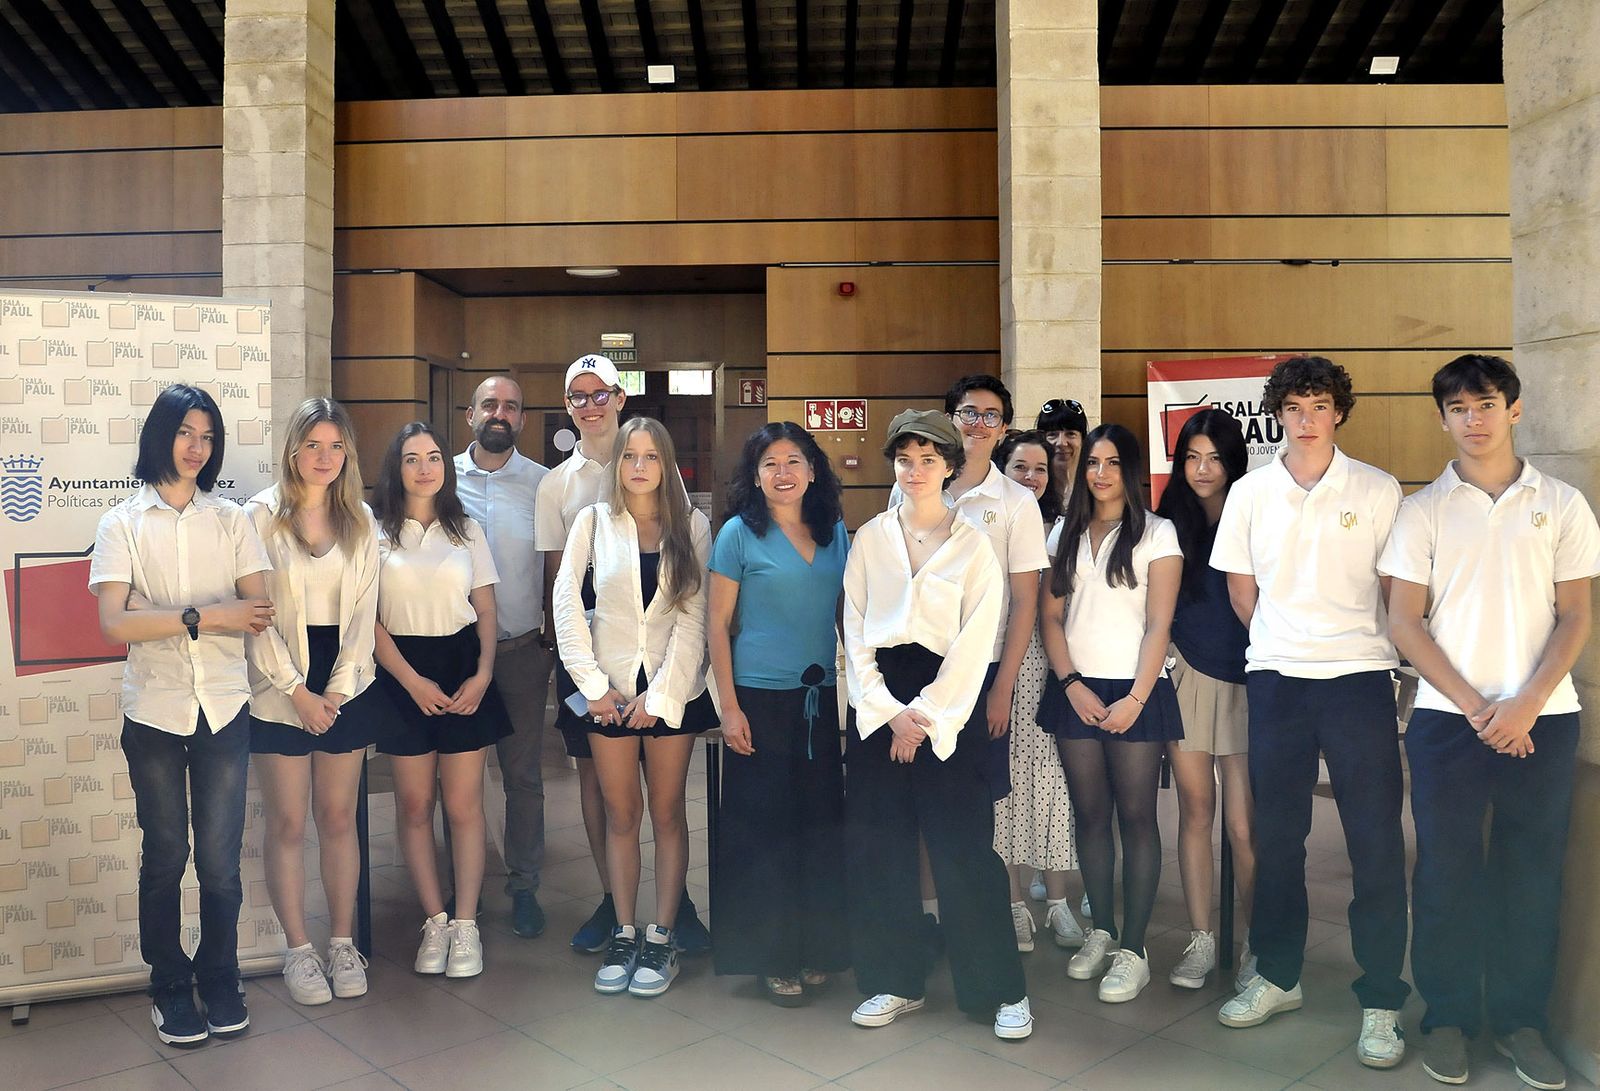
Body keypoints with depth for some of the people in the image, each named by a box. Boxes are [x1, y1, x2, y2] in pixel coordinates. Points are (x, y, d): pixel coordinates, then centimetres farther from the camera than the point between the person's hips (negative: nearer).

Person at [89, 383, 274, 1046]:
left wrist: (161, 619, -12)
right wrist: (207, 616, -16)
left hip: (224, 707, 1)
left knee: (220, 857, 4)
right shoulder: (123, 523, 3)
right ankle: (170, 988, 24)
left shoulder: (231, 520, 8)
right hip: (154, 710, -1)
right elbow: (114, 624, -10)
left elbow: (259, 612, -3)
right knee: (164, 855, 9)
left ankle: (220, 980, 22)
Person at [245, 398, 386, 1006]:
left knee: (338, 818, 9)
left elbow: (364, 611, 3)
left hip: (345, 687, 2)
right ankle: (298, 951, 16)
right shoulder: (261, 515, -3)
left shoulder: (360, 521, 7)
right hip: (279, 688, -2)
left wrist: (337, 689, -7)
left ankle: (343, 943, 19)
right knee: (288, 824, 4)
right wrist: (296, 690, -10)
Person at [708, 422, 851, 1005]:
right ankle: (769, 956, 18)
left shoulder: (834, 533, 8)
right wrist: (729, 706, -10)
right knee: (763, 826, 3)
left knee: (820, 822, 9)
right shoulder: (739, 533, -5)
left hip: (821, 697, 4)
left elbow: (847, 616, 14)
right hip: (760, 697, -4)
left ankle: (814, 946, 26)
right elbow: (717, 624, -5)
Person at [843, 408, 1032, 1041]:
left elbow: (975, 642, -4)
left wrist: (927, 715, -10)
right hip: (879, 698, 3)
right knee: (878, 842, 5)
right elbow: (854, 630, 4)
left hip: (946, 700, -3)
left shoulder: (972, 545, 1)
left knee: (963, 846, -2)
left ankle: (1001, 989, 12)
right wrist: (888, 712, -6)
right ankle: (894, 980, 20)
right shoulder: (870, 539, 8)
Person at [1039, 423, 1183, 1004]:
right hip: (1075, 690, 3)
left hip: (1135, 691, -3)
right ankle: (1099, 932, 20)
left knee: (1136, 817, -1)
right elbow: (1049, 615, 7)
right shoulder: (1067, 533, 12)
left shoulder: (1156, 534, 2)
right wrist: (1072, 685, -5)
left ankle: (1133, 949, 7)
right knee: (1090, 815, 8)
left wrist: (1135, 699, -12)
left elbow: (1158, 625, -4)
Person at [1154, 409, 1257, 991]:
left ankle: (1257, 946, 12)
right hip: (1187, 676, 2)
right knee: (1196, 810, 8)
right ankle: (1201, 942, 18)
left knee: (1243, 824, -4)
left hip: (1243, 680, -2)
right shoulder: (1170, 521, 7)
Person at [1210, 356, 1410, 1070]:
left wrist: (1352, 645, 4)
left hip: (1360, 677, -1)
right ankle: (1277, 977, 25)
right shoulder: (1249, 493, 5)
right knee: (1276, 836, 10)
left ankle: (1381, 1003, 13)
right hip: (1276, 681, 2)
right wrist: (1282, 645, 12)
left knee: (1377, 842, 0)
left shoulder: (1378, 491, 1)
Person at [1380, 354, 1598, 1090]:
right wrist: (1477, 706, -9)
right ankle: (1447, 1017, 17)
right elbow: (1404, 623, -1)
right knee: (1448, 871, 4)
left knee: (1532, 872, 6)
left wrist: (1525, 705, -10)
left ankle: (1521, 1020, 22)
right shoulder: (1423, 510, 3)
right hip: (1446, 718, -1)